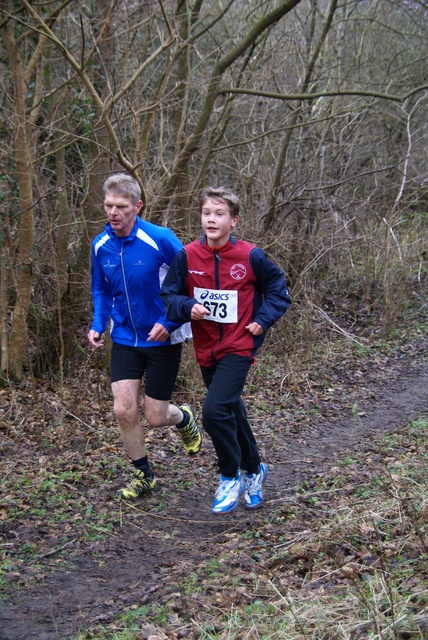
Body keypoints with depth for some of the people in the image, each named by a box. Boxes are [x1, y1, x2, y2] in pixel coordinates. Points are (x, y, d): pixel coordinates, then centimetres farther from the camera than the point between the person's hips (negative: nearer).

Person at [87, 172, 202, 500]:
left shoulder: (161, 239, -19)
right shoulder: (101, 246, -3)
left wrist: (168, 323, -20)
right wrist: (97, 325, -1)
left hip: (162, 340, -4)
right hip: (125, 339, 4)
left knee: (155, 417, 1)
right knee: (124, 410, -4)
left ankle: (184, 418, 38)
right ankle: (143, 474, 19)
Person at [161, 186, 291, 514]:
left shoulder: (250, 256, -10)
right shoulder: (188, 256, -5)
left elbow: (277, 287, 6)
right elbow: (168, 296, 2)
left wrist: (263, 320, -6)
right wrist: (188, 308, -18)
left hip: (239, 346, -4)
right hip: (206, 349, 4)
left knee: (215, 410, -20)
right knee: (232, 413, 19)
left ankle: (231, 478, 2)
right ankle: (254, 469, 42)